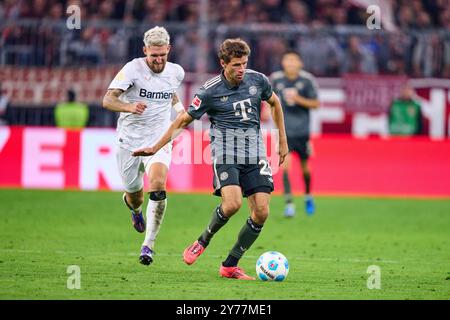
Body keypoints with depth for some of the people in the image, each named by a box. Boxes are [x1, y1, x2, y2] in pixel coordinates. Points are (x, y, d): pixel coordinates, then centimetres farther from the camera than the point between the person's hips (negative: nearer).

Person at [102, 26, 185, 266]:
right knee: (134, 194, 12)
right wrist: (129, 106, -42)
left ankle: (148, 244, -16)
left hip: (158, 140, 1)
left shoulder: (176, 72, 1)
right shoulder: (133, 69, -14)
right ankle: (133, 206, 53)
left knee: (158, 186, -24)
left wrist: (179, 107, 10)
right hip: (129, 140, -1)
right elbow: (107, 100, -24)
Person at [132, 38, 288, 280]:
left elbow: (275, 103, 23)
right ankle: (203, 241, 3)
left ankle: (229, 266, 3)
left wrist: (282, 140, 23)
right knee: (232, 203, -26)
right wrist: (155, 148, 4)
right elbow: (184, 120, 4)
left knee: (261, 212, -8)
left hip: (254, 153, 4)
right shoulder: (210, 91, -7)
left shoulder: (257, 80, 2)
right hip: (225, 153, -4)